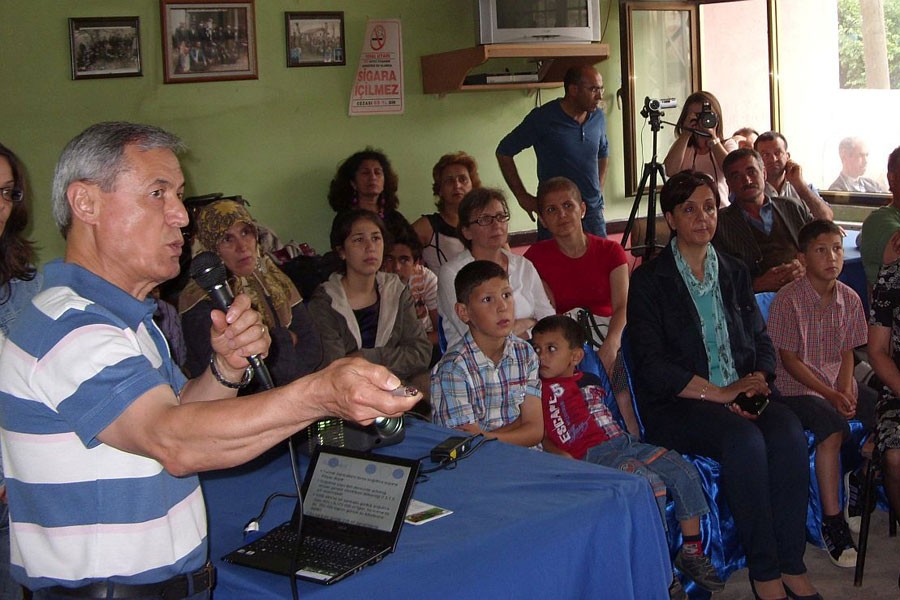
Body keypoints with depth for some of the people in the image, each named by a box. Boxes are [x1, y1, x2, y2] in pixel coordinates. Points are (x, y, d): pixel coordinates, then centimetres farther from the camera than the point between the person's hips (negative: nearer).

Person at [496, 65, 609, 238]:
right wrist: (522, 196, -4)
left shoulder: (598, 117, 6)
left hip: (594, 212, 5)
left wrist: (598, 189, 14)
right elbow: (504, 152, -3)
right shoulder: (542, 118, -10)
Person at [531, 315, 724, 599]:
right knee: (651, 483, -29)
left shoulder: (590, 381, 22)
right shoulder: (541, 389, 2)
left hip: (624, 441, 7)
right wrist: (560, 455, -19)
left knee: (683, 471, -4)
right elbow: (540, 435, -4)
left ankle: (692, 551, 7)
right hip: (592, 455, -7)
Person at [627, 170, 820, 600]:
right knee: (744, 439, -33)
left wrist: (758, 379, -6)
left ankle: (792, 565, -20)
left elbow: (761, 339, 17)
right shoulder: (649, 281, -1)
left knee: (788, 432, -27)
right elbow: (652, 366, -9)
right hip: (676, 404, -5)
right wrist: (718, 393, -15)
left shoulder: (734, 272, 16)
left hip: (741, 394, 5)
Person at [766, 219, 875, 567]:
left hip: (838, 384, 6)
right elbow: (789, 359, -11)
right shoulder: (789, 299, -12)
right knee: (833, 425, -32)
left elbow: (847, 353, 9)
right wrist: (830, 395, -18)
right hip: (797, 387, -6)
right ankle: (832, 522, -24)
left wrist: (846, 391, -11)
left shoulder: (849, 299, 5)